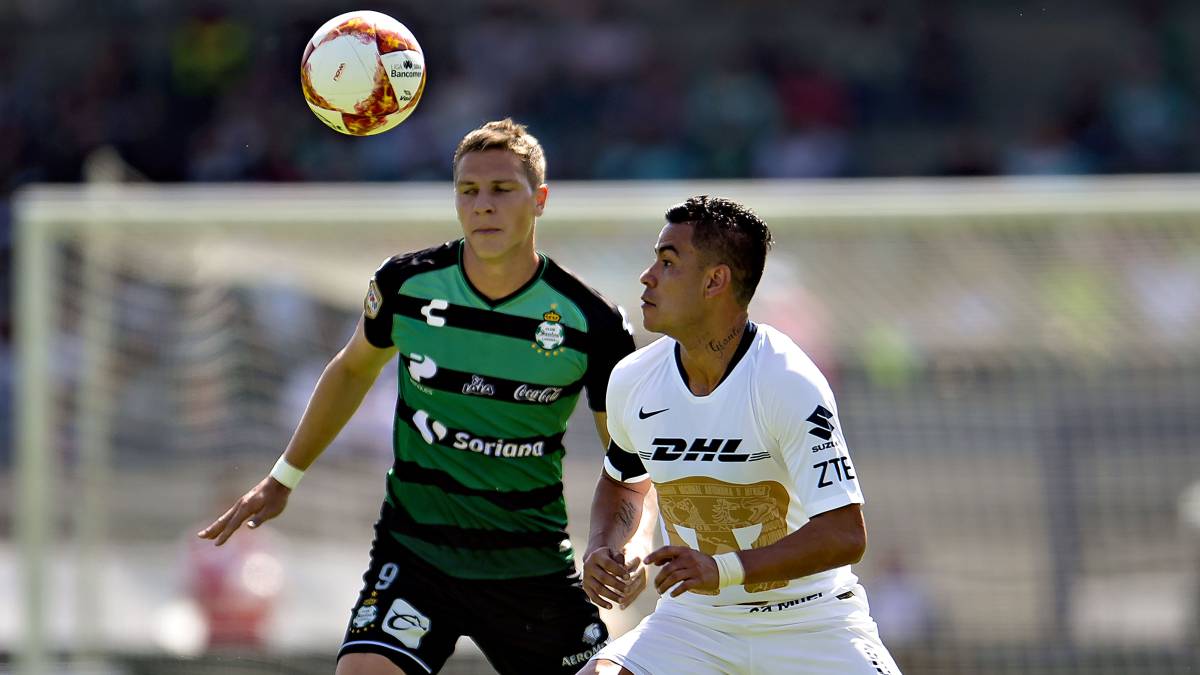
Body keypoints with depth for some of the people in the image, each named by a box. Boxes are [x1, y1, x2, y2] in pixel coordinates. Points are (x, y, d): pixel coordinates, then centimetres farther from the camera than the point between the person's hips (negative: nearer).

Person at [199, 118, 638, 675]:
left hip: (532, 566, 1)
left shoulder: (592, 321, -11)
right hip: (414, 553, -1)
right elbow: (353, 369, 15)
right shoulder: (407, 284, -7)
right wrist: (284, 477, 21)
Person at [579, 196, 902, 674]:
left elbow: (845, 535, -25)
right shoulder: (632, 380, -4)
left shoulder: (790, 383, -21)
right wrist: (602, 548, -2)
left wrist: (724, 569, -34)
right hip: (693, 621, 4)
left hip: (810, 625, -4)